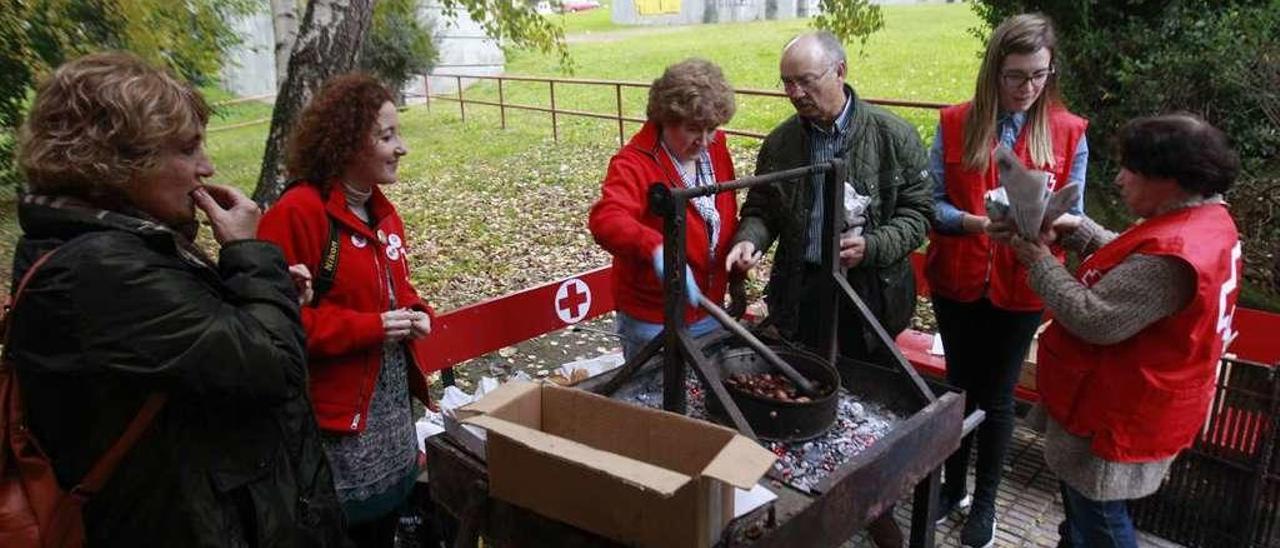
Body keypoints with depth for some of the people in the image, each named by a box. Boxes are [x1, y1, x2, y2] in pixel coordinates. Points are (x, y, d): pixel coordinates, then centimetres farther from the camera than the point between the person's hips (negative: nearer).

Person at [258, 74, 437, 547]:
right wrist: (367, 328, -22)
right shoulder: (296, 214, -19)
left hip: (395, 406, 8)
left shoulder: (382, 212, 9)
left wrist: (416, 313, 0)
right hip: (338, 418, -8)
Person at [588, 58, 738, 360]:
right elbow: (606, 220, -39)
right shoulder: (634, 162, -21)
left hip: (709, 313, 6)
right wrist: (656, 249, -55)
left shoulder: (715, 145, -1)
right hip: (653, 324, -6)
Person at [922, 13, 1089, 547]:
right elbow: (932, 202, -7)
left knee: (996, 396, 11)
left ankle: (985, 501, 30)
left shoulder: (1068, 133, -5)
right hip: (957, 280, 1)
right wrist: (977, 222, -24)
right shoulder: (955, 123, -5)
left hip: (1020, 287, -1)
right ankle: (953, 484, 37)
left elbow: (1071, 215, -2)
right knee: (958, 386, 17)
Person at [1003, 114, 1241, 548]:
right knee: (1083, 503, 28)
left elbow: (1095, 321, -31)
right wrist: (1077, 229, -2)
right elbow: (1129, 266, 11)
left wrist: (1037, 257, -22)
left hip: (1120, 413, -10)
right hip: (1134, 400, 10)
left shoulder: (1173, 255, -33)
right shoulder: (1208, 219, 1)